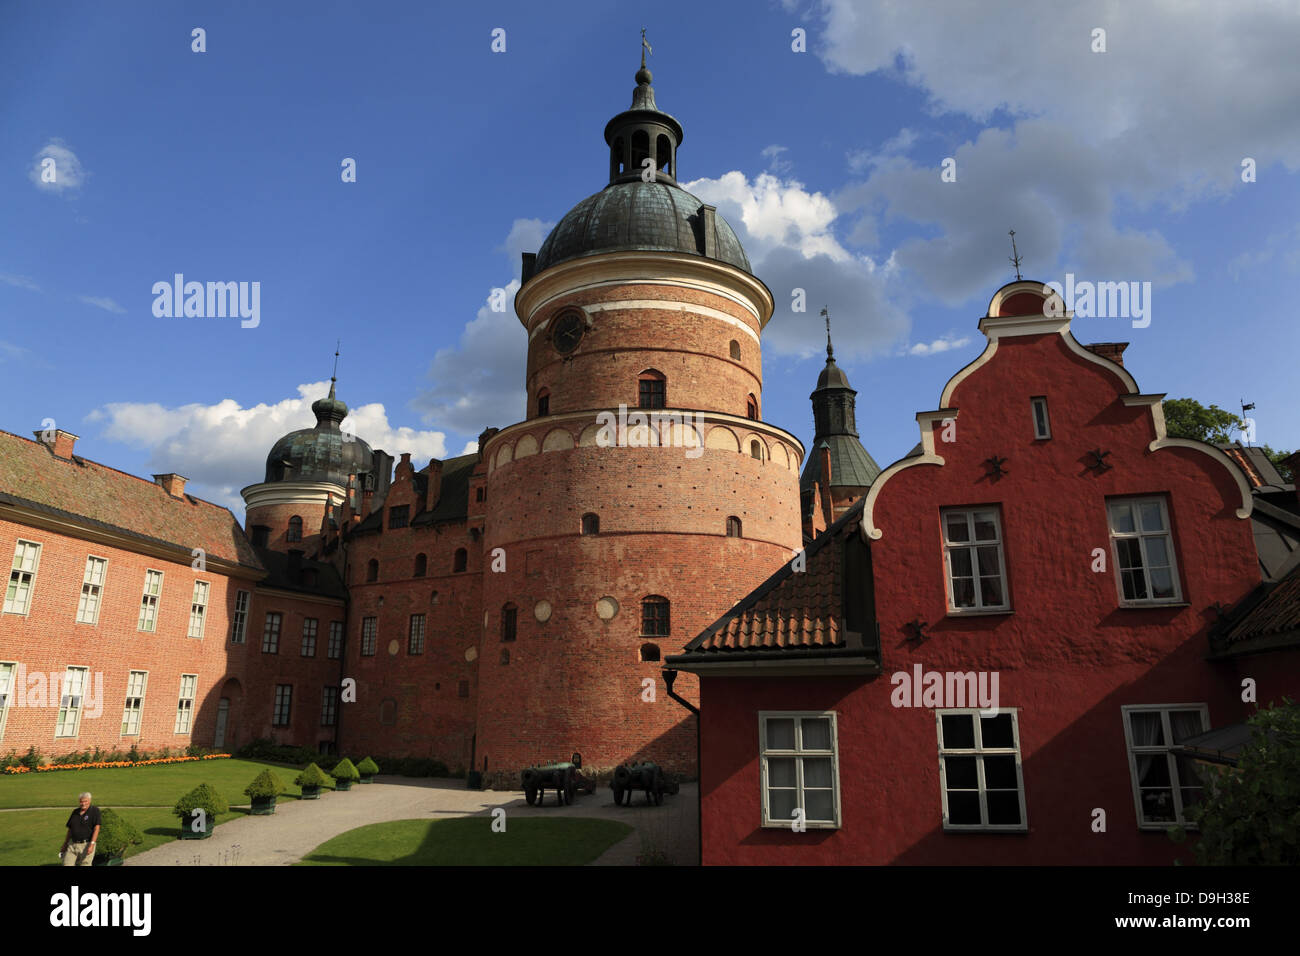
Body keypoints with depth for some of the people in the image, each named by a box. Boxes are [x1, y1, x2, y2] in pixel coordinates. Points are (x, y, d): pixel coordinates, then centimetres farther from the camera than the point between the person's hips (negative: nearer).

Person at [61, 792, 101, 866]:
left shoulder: (94, 810, -7)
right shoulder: (75, 812, 11)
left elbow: (96, 828, -13)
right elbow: (70, 830, 19)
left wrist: (92, 844, -20)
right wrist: (65, 845, 17)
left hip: (86, 845, -5)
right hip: (72, 844, 5)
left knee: (85, 864, -4)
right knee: (67, 864, -1)